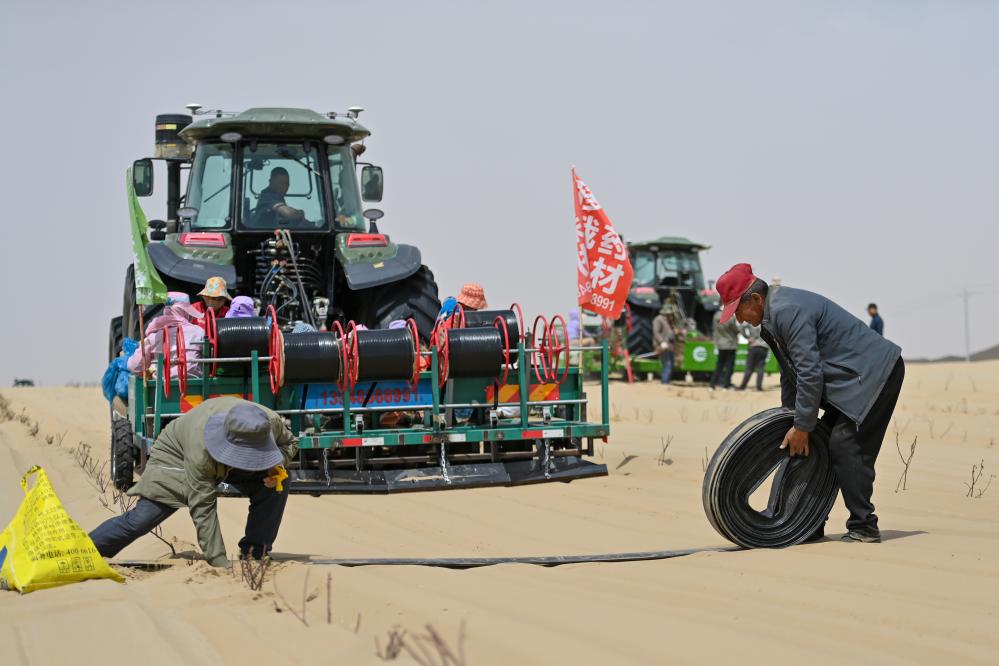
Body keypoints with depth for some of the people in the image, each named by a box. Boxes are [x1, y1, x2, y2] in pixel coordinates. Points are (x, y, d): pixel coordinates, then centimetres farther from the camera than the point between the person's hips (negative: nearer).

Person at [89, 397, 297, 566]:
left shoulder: (272, 422, -33)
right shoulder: (201, 450, -45)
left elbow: (290, 442, -7)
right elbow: (202, 509, -40)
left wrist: (276, 466, -30)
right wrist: (220, 563, -43)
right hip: (177, 456, -4)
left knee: (275, 487, -20)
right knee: (140, 520, -16)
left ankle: (254, 555, -7)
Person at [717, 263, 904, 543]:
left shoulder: (787, 310, -21)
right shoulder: (773, 316, 11)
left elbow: (809, 372, -24)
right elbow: (791, 372, 21)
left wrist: (802, 426, -19)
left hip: (874, 372, -11)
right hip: (854, 376, 11)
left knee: (845, 445, -15)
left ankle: (864, 528, -10)